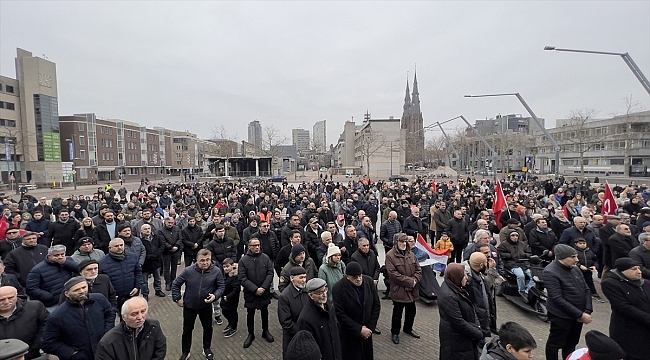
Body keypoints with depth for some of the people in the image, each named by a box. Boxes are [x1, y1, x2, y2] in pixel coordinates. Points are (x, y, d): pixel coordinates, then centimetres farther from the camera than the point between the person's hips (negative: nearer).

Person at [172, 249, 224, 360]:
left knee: (208, 328, 17)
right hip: (189, 306, 0)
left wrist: (215, 295, -25)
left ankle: (207, 349, 42)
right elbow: (175, 283, -3)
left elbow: (221, 286, -8)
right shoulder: (188, 270, -17)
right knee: (187, 330, 16)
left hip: (206, 306, 0)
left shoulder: (216, 271, -18)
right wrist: (177, 298, -4)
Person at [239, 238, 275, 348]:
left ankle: (265, 331, 37)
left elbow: (270, 273, -7)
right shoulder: (243, 260, -11)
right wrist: (255, 289, -19)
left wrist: (263, 287, -16)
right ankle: (251, 334, 32)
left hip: (264, 292, 2)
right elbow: (242, 278, -13)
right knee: (250, 314, 14)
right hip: (250, 293, -1)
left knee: (264, 312, 18)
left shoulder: (265, 258, -6)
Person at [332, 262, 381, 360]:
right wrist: (359, 330, -16)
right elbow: (340, 314, -17)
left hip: (367, 330, 4)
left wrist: (370, 327, -5)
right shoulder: (338, 288, -19)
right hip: (349, 334, -3)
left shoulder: (369, 281, -7)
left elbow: (376, 305, -1)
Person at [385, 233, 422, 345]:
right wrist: (409, 281, -19)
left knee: (411, 311, 21)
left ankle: (408, 328, 44)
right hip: (399, 290, -6)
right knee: (397, 313, 7)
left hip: (412, 290, 6)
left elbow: (418, 270, 6)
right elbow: (393, 274, -20)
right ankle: (395, 332, 27)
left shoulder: (411, 254, 5)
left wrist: (414, 280, -13)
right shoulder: (390, 255, -15)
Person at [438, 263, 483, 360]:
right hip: (456, 339, -9)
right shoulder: (448, 296, -31)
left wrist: (477, 326, -5)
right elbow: (459, 322, -25)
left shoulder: (455, 287, -3)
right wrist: (478, 334, -13)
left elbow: (470, 307, 7)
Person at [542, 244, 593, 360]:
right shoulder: (550, 272, -21)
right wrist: (580, 314, -20)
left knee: (571, 343, 21)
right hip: (561, 316, -7)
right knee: (555, 343, 9)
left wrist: (587, 311, -4)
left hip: (578, 315, 7)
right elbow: (557, 299, -23)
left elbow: (586, 290, 8)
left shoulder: (575, 268, 3)